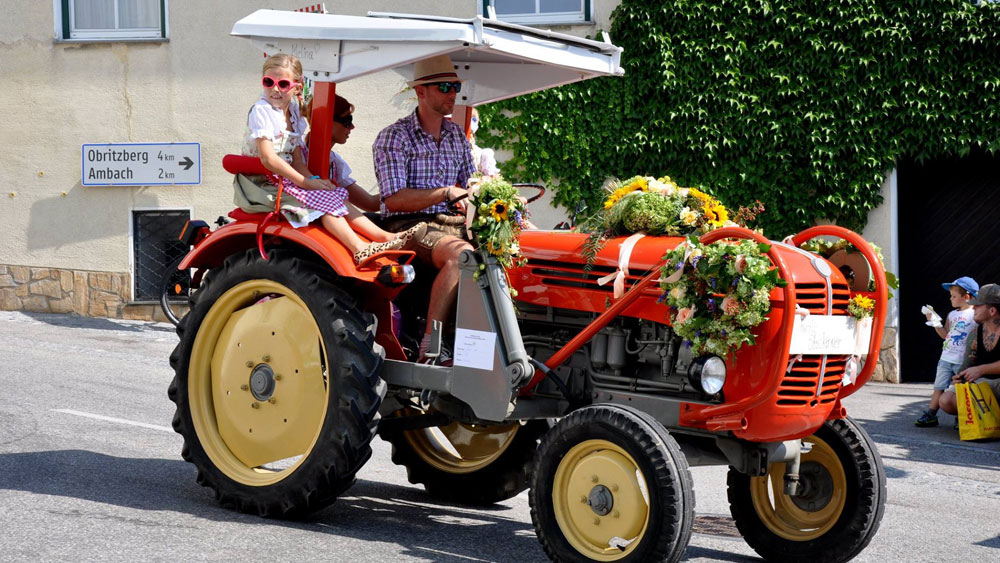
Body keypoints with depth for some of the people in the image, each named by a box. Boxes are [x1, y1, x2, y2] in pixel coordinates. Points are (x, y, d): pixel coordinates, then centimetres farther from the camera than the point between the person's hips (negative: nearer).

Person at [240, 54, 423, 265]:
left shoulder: (291, 113, 12)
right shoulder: (261, 111, -14)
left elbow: (296, 159, 9)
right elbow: (268, 158, -22)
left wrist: (312, 179, -11)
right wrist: (305, 182, -19)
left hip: (285, 176, 8)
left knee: (336, 197, -3)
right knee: (324, 200, -20)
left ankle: (384, 236, -9)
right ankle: (359, 249, -32)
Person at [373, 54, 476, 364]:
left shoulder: (458, 136, 19)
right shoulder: (393, 137, -3)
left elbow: (471, 186, 21)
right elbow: (393, 199, -13)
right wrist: (446, 193, -19)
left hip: (453, 223, 6)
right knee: (462, 254, -37)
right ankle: (430, 347, -36)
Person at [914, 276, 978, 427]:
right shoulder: (952, 315, 14)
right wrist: (934, 322, 6)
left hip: (963, 362, -6)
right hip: (946, 358, 6)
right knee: (939, 387, 6)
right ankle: (931, 415, 8)